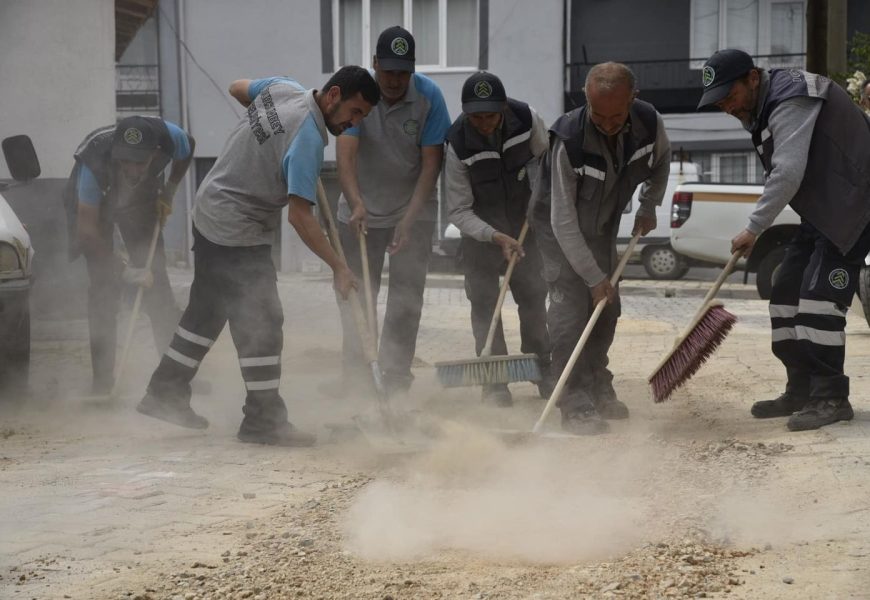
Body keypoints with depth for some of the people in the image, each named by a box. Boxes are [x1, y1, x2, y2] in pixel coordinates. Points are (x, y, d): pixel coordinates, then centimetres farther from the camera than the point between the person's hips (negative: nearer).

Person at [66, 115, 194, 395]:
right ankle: (103, 379, -6)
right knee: (103, 285, -11)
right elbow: (87, 228, -35)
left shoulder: (170, 137, -34)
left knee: (155, 278, -2)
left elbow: (188, 147, -5)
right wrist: (124, 270, -35)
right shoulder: (95, 161, -42)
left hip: (141, 199, 3)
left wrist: (168, 192, -9)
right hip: (93, 203, -3)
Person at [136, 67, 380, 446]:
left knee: (208, 309, 18)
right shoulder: (307, 138, -26)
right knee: (261, 322, -6)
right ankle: (263, 420, -1)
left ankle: (166, 395, 27)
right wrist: (338, 268, -24)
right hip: (239, 234, -10)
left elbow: (237, 88, 19)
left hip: (209, 211, 10)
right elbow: (299, 215, -28)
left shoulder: (282, 88, -2)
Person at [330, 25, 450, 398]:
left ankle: (396, 378, 3)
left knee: (406, 297, -4)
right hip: (360, 210, 1)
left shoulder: (429, 96, -18)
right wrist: (356, 203, -44)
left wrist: (409, 218, -27)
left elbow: (431, 161, -17)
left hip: (412, 209, -1)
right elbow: (345, 152, -28)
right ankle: (356, 376, 17)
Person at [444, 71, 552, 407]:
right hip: (479, 227, -2)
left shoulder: (527, 119, -21)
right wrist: (496, 237, -32)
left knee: (533, 294, 6)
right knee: (483, 300, -6)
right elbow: (458, 211, -23)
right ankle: (494, 381, -2)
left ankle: (542, 370, 18)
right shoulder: (458, 145, -28)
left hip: (523, 218, 3)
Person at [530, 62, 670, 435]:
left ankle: (598, 390, 26)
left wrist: (649, 206, 2)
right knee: (571, 308, -16)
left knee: (606, 309, 9)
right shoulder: (570, 140, -36)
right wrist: (594, 277, -29)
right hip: (560, 231, -5)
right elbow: (564, 220, -32)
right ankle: (576, 406, -15)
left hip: (602, 227, 6)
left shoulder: (649, 122, -21)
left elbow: (661, 158, 8)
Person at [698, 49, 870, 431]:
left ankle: (830, 398, -11)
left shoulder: (790, 101, -22)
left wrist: (754, 228, -23)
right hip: (822, 212, 11)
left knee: (819, 297, -16)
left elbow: (789, 173, -28)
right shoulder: (760, 110, 11)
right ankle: (801, 392, 15)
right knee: (787, 293, 9)